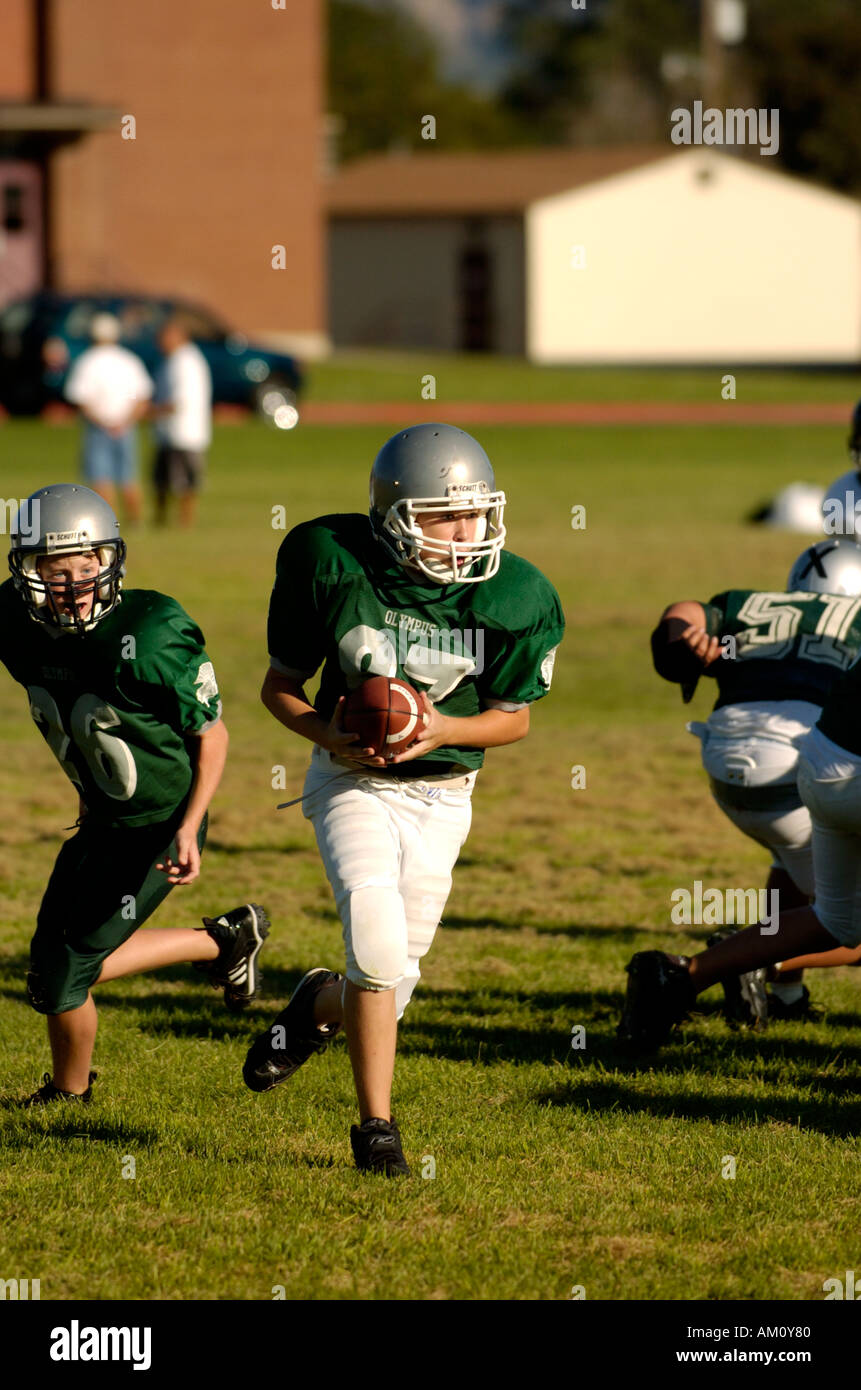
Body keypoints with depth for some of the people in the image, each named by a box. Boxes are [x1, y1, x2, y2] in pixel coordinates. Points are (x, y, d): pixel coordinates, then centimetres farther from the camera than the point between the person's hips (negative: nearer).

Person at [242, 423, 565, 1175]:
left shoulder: (511, 598, -14)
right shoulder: (334, 566, -16)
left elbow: (513, 718, -1)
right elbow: (280, 685, -3)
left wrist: (443, 729, -21)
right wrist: (328, 735, -23)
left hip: (440, 795, 2)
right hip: (353, 781, -2)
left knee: (391, 983, 6)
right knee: (377, 932, -25)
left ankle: (321, 1006, 44)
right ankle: (376, 1125, -12)